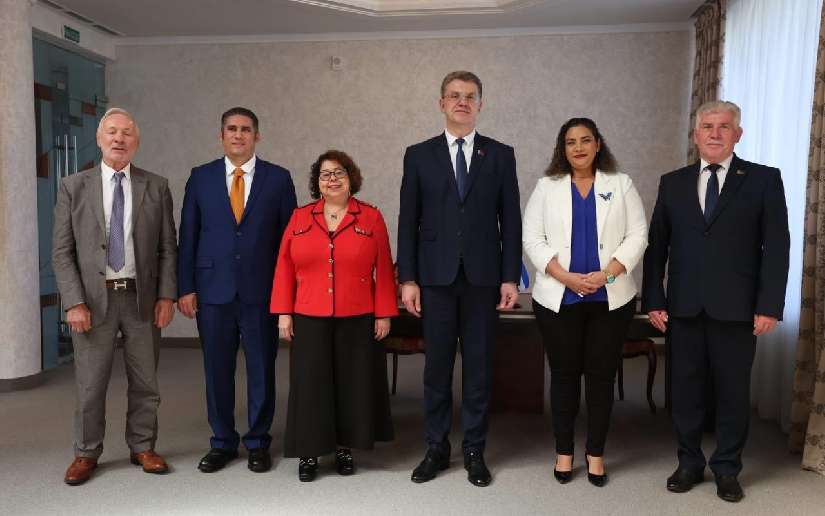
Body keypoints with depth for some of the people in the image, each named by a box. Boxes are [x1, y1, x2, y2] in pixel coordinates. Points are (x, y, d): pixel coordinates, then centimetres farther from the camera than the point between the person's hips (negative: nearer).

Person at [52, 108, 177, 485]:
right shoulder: (73, 187, 3)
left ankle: (143, 448, 26)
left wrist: (166, 296, -4)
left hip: (142, 298, 1)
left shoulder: (156, 187, 4)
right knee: (90, 385, 6)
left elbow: (167, 247, 4)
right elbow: (62, 251, 0)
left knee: (145, 383, 10)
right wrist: (74, 302, -8)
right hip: (93, 298, -1)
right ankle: (86, 453, 24)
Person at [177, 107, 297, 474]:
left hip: (261, 291, -1)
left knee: (262, 370, 6)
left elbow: (289, 236, 3)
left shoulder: (278, 178, 4)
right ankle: (222, 443, 24)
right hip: (213, 290, 1)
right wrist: (185, 288, 1)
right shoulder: (201, 177, 7)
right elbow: (188, 236, 7)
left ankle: (258, 443, 22)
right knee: (217, 370, 8)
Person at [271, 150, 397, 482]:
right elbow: (285, 268, 4)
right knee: (310, 383, 5)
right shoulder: (300, 218, 6)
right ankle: (309, 453, 17)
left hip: (358, 320, -1)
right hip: (309, 318, 1)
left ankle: (345, 448, 23)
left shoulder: (371, 218, 2)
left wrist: (384, 314, -4)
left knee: (353, 382, 7)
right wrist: (283, 313, -2)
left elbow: (383, 270, 0)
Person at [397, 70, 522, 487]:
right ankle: (436, 448, 22)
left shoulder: (500, 155, 6)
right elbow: (408, 221, 3)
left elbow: (511, 220, 4)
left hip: (482, 278, 0)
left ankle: (474, 451, 21)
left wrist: (511, 277, -2)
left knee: (478, 367, 7)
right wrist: (407, 279, -2)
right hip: (435, 277, 0)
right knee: (437, 366, 7)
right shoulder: (419, 155, 5)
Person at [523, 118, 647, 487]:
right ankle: (563, 452, 19)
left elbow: (637, 236, 1)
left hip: (610, 298, 0)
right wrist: (565, 277, -12)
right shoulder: (547, 186, 7)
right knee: (564, 374, 6)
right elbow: (533, 238, 0)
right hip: (558, 298, 0)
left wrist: (606, 274, -12)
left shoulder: (621, 184, 8)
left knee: (601, 374, 5)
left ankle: (596, 453, 18)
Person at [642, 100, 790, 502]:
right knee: (686, 387, 9)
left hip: (736, 307, -2)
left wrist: (769, 306, -9)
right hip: (684, 307, 2)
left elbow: (776, 246, -2)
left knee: (733, 390, 8)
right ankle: (689, 462, 24)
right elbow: (656, 246, 7)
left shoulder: (763, 179, 2)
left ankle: (727, 468, 23)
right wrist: (653, 301, 1)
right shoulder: (673, 183, 9)